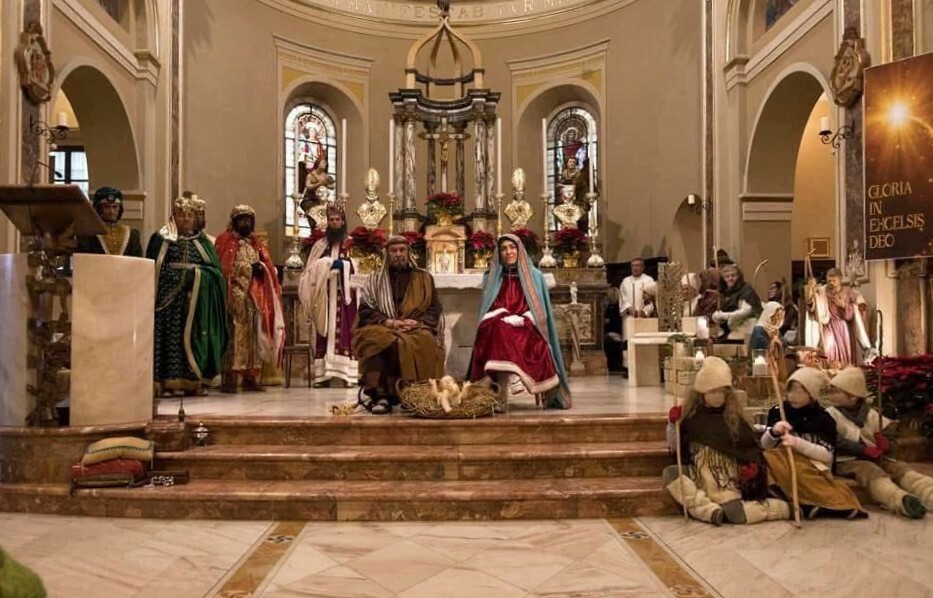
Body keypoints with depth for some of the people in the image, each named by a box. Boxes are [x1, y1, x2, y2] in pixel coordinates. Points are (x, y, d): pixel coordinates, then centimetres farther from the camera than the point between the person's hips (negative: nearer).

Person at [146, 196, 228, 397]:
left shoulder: (202, 241, 15)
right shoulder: (160, 238, 9)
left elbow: (215, 269, 7)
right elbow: (153, 269, 2)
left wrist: (196, 274, -10)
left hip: (195, 299, 2)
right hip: (168, 297, -2)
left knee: (192, 337, -1)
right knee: (169, 336, -8)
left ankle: (192, 381, 2)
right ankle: (166, 382, -6)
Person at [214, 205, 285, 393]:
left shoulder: (257, 244, 20)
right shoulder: (225, 241, 4)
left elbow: (268, 268, 16)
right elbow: (222, 269, -6)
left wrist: (261, 269, -6)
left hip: (255, 297, 5)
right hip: (235, 296, -5)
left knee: (252, 336, 5)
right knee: (233, 336, -10)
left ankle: (250, 377, 9)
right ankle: (229, 377, -10)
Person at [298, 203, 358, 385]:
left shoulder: (350, 243, 8)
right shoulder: (320, 244, 15)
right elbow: (311, 269, 8)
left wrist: (340, 264, -16)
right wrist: (328, 264, -8)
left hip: (343, 293, -2)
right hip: (324, 294, 2)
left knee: (343, 332, -8)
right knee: (325, 332, -2)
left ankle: (347, 373, -11)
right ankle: (323, 373, -3)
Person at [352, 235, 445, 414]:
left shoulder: (424, 278, 19)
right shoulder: (375, 279, 19)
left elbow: (435, 309, 10)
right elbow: (365, 311, 7)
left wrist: (417, 322, -10)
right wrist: (389, 322, -11)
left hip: (416, 330, 0)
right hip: (382, 329, 0)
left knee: (424, 342, -37)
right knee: (381, 341, -37)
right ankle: (380, 396, -39)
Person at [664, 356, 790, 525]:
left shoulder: (733, 418, 0)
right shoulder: (691, 416, 2)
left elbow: (752, 446, 7)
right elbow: (674, 446, 4)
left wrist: (753, 466, -13)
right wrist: (673, 424, -13)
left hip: (728, 479, -2)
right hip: (699, 477, 2)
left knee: (733, 513, -26)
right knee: (669, 473, -24)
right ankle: (708, 509, -31)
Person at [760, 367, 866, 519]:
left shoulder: (824, 419, 1)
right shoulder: (778, 412, 5)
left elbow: (827, 455, -8)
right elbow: (765, 446, 5)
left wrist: (797, 443, -22)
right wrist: (773, 432, -17)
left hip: (813, 468, -2)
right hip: (784, 464, 3)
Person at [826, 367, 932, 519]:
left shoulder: (870, 415, 17)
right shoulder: (830, 415, 2)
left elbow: (887, 436, 14)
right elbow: (834, 443, -12)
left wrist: (884, 443, -11)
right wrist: (864, 450, -21)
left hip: (873, 458, 5)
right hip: (846, 461, -5)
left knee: (900, 467, -22)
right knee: (871, 471, -34)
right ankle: (902, 501, -64)